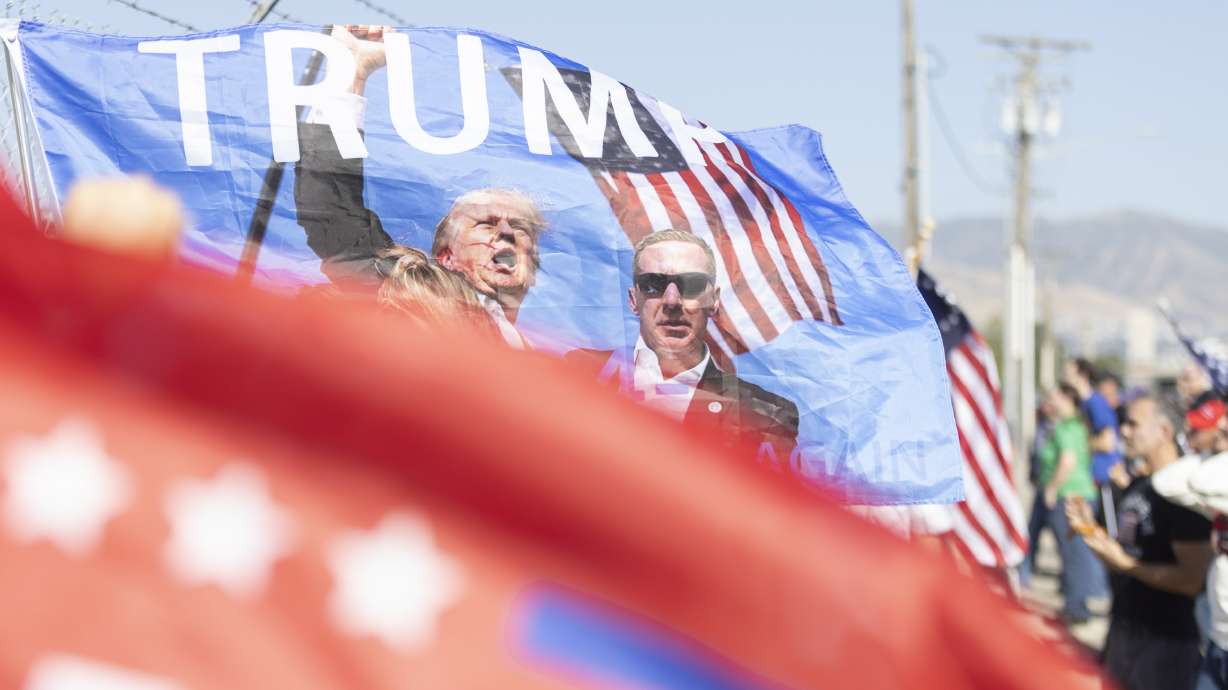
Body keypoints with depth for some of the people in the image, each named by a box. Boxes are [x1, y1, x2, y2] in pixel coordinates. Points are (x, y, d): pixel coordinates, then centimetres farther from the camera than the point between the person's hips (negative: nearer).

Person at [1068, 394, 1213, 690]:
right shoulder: (1137, 486, 10)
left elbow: (1191, 580, -22)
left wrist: (1125, 564, -23)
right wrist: (1090, 529, 3)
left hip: (1164, 640, -9)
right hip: (1123, 627, 9)